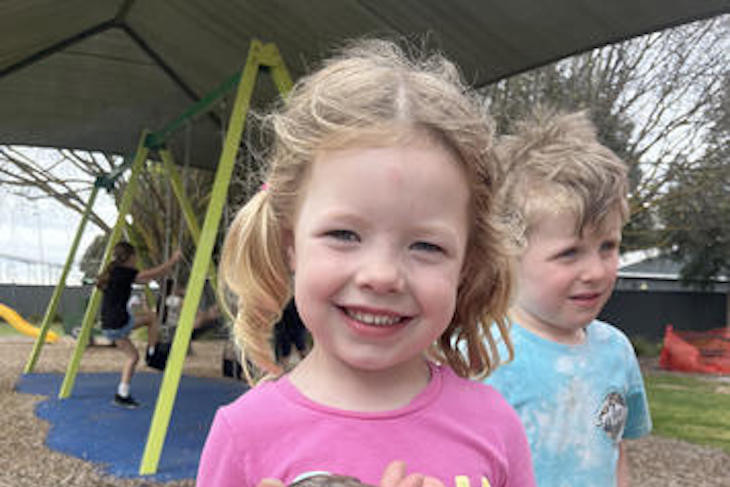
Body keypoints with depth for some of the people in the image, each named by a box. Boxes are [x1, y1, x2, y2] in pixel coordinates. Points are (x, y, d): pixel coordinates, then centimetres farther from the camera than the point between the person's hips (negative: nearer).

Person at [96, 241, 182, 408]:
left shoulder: (115, 273, 15)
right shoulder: (122, 272, -12)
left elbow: (145, 278, 25)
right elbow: (152, 274, -9)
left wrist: (169, 268, 28)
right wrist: (173, 260, 3)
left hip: (109, 326, 9)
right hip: (119, 322, -9)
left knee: (132, 356, 17)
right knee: (151, 317, 11)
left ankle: (122, 395, 17)